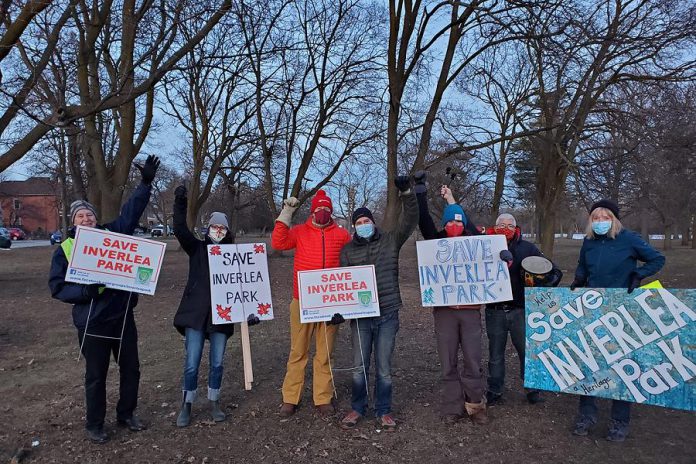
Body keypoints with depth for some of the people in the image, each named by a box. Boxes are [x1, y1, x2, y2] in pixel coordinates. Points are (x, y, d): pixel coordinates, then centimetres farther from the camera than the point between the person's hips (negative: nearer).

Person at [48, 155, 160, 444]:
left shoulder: (112, 235, 3)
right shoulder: (65, 249, -1)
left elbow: (131, 212, 2)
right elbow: (57, 286, -3)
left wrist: (146, 183, -5)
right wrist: (84, 291, -21)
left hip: (123, 315, 3)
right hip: (92, 322, -3)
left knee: (130, 369, 14)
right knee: (96, 375, 10)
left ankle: (126, 415, 34)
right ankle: (94, 425, 29)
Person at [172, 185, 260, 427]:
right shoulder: (197, 249, 4)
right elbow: (180, 230, -11)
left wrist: (249, 310, -7)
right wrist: (180, 203, -21)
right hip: (196, 314, -1)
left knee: (217, 363, 10)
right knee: (191, 364, 2)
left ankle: (214, 403, 29)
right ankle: (186, 406, 21)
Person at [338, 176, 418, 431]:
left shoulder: (390, 241, 5)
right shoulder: (347, 250, 7)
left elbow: (410, 220, -5)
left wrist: (406, 193, -16)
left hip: (387, 314, -1)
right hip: (360, 316, 1)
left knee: (384, 367, 7)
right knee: (359, 366, 9)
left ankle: (383, 411, 24)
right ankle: (357, 408, 28)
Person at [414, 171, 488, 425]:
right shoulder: (437, 242, 6)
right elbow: (424, 221, 1)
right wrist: (420, 190, 0)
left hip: (470, 308, 0)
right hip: (444, 309, 0)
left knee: (473, 361, 3)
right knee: (448, 363, 6)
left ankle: (476, 406, 16)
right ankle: (452, 407, 16)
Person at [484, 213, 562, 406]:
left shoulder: (528, 248, 3)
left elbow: (555, 272, 4)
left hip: (521, 310, -1)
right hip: (495, 311, 1)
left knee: (527, 351, 7)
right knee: (495, 354, 11)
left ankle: (532, 389, 25)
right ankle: (494, 391, 24)